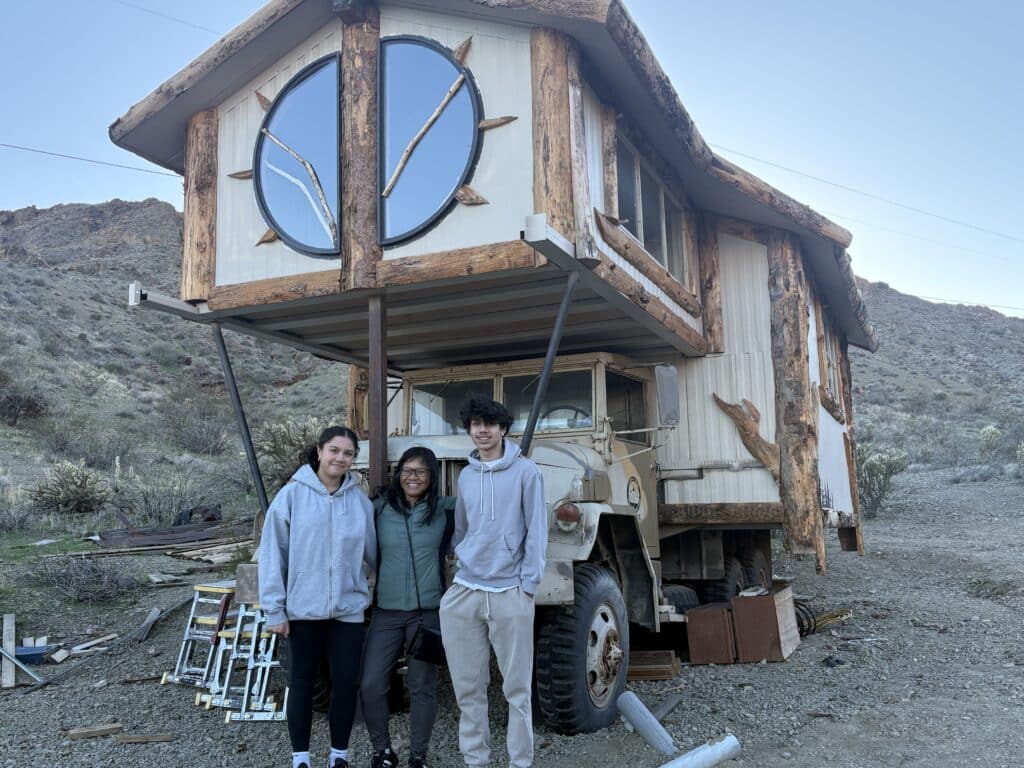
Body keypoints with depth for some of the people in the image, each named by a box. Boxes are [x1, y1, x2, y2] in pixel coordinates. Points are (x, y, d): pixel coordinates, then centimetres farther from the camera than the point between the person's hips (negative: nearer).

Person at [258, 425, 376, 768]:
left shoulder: (359, 499, 2)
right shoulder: (292, 494, -7)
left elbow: (373, 552, 10)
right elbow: (273, 552, -6)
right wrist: (275, 608, -8)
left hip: (348, 607, 2)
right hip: (302, 608, -2)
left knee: (346, 682, 9)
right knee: (301, 682, 10)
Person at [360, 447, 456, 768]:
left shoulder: (447, 511, -1)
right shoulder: (378, 510, 1)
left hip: (428, 612, -1)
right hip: (386, 612, 1)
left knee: (422, 687, 8)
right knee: (370, 685, 0)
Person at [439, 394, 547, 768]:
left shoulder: (525, 471, -2)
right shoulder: (465, 476, 11)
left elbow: (536, 530, -4)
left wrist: (529, 583, -8)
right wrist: (458, 565, 15)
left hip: (509, 593, -4)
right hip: (464, 592, 4)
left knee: (517, 687, 3)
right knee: (468, 686, 9)